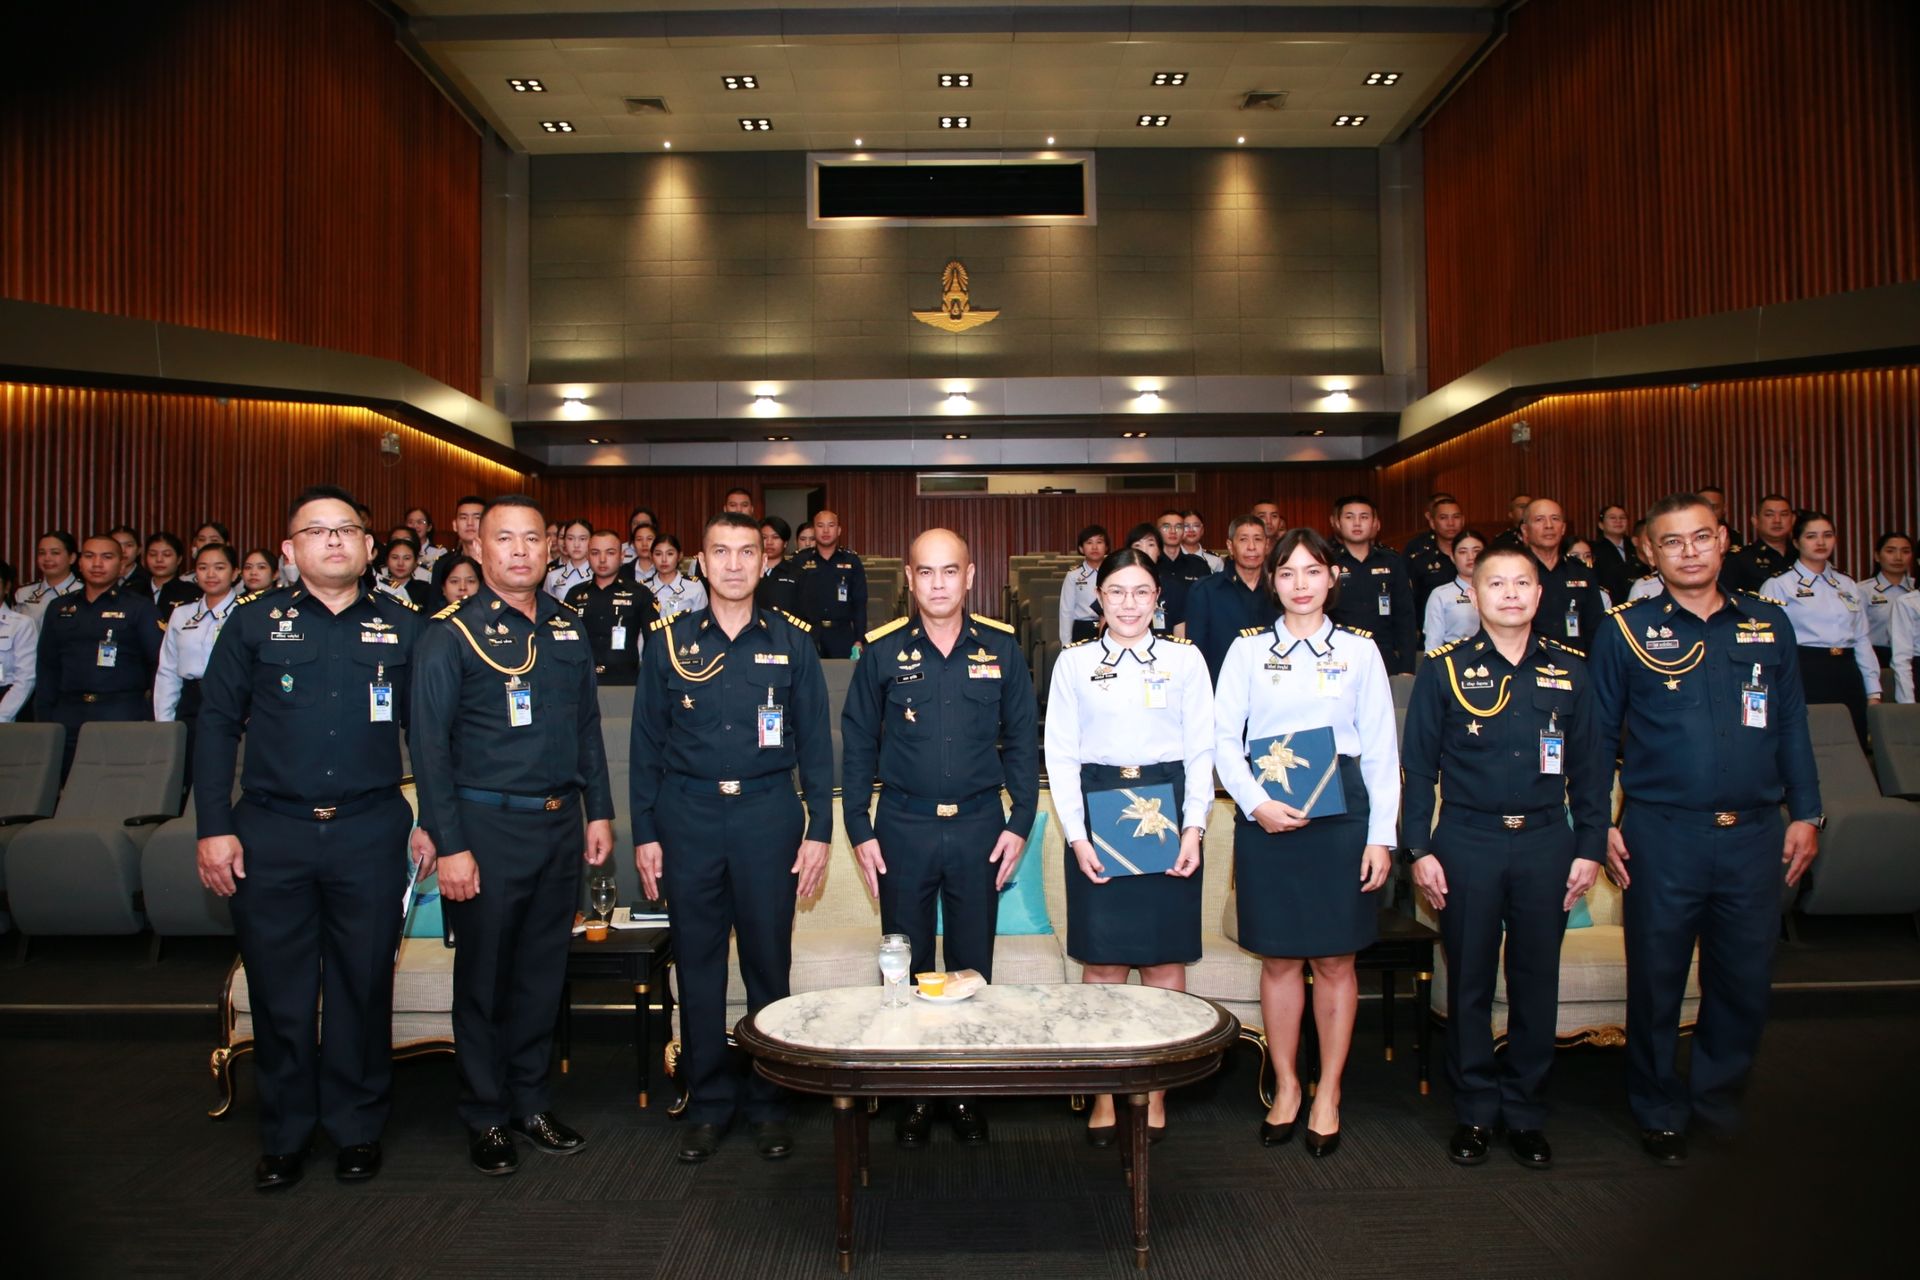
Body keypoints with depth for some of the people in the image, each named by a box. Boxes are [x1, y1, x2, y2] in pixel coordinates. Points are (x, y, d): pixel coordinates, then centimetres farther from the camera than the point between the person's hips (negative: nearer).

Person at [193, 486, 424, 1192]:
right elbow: (217, 724, 4)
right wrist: (214, 827, -1)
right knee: (279, 990, 8)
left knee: (364, 985, 8)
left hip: (370, 834, 0)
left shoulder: (403, 627, 5)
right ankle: (284, 1135, 25)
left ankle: (357, 1127, 24)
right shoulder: (254, 621, 4)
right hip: (271, 835, 0)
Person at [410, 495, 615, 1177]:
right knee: (484, 976, 8)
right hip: (488, 826, -5)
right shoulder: (451, 633, -7)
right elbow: (428, 743, -10)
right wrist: (447, 844, -14)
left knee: (544, 969, 14)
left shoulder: (567, 629, 9)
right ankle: (486, 1116, 23)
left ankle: (531, 1101, 29)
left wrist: (599, 811, 10)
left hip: (561, 824, 5)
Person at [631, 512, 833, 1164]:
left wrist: (819, 830, 0)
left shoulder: (791, 641, 3)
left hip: (768, 815, -1)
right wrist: (644, 832, 3)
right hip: (689, 817, 1)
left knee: (768, 963, 5)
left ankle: (766, 1103, 20)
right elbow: (646, 742, 7)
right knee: (697, 964, 7)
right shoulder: (668, 640, 5)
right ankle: (707, 1103, 21)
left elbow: (815, 742, 5)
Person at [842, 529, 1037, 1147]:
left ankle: (966, 1094, 23)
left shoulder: (1001, 648, 2)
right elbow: (858, 743, 3)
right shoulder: (882, 650, 0)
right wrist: (858, 830, -2)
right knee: (907, 968, 8)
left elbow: (1022, 740, 5)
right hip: (903, 829, 0)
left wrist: (1020, 822, -2)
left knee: (973, 968, 9)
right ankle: (913, 1093, 22)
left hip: (979, 828, 1)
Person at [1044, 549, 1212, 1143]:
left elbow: (1202, 749, 4)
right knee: (1101, 963, 2)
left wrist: (1194, 828, -6)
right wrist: (1076, 833, -6)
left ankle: (1156, 1094, 18)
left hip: (1166, 812, 0)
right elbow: (1060, 753, 3)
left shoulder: (1185, 659, 6)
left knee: (1165, 960, 4)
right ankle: (1103, 1095, 14)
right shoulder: (1074, 662, 6)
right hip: (1097, 814, 0)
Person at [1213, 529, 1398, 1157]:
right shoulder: (1248, 649, 6)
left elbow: (1381, 749, 3)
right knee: (1279, 958, 7)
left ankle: (1328, 1095, 20)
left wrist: (1381, 836, -2)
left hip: (1340, 815, 0)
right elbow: (1224, 738, 2)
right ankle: (1285, 1087, 23)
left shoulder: (1360, 651, 5)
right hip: (1266, 817, 0)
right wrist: (1255, 803, -12)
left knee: (1334, 960, 5)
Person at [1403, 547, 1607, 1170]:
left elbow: (1591, 767, 10)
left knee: (1537, 982, 8)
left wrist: (1589, 848, 4)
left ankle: (1525, 1112, 22)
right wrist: (1419, 849, -4)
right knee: (1469, 983, 6)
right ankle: (1474, 1111, 19)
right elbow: (1418, 765, 0)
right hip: (1467, 844, -2)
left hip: (1547, 845, 2)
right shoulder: (1443, 668, 0)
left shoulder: (1569, 670, 7)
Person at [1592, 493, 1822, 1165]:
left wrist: (1805, 813, 8)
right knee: (1657, 978, 7)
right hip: (1662, 835, -2)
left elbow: (1792, 725, 13)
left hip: (1754, 834, 3)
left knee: (1746, 978, 11)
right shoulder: (1625, 630, -1)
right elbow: (1597, 735, 1)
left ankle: (1721, 1102, 31)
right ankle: (1659, 1111, 24)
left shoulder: (1769, 624, 8)